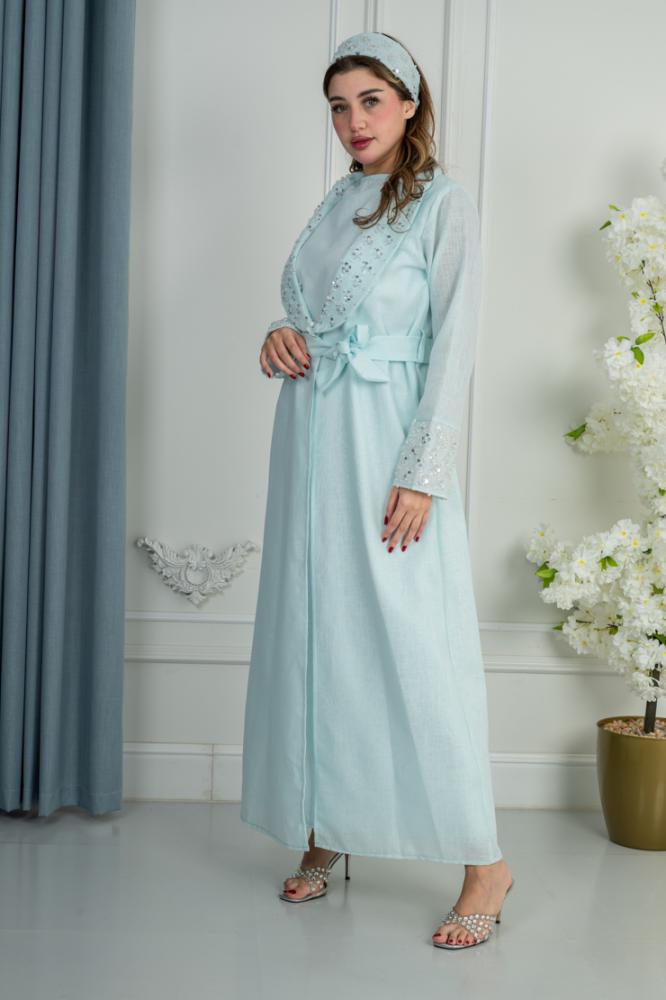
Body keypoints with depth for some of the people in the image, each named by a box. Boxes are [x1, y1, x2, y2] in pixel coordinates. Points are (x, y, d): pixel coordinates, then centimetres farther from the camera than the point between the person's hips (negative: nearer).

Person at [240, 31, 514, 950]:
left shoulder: (444, 205, -4)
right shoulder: (335, 206, 16)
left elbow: (454, 346, -10)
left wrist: (420, 475, -17)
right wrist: (281, 339, 0)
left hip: (387, 443, -7)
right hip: (314, 439, 7)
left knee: (412, 642, -9)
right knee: (314, 630, 8)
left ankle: (485, 864, -1)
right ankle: (323, 834, 21)